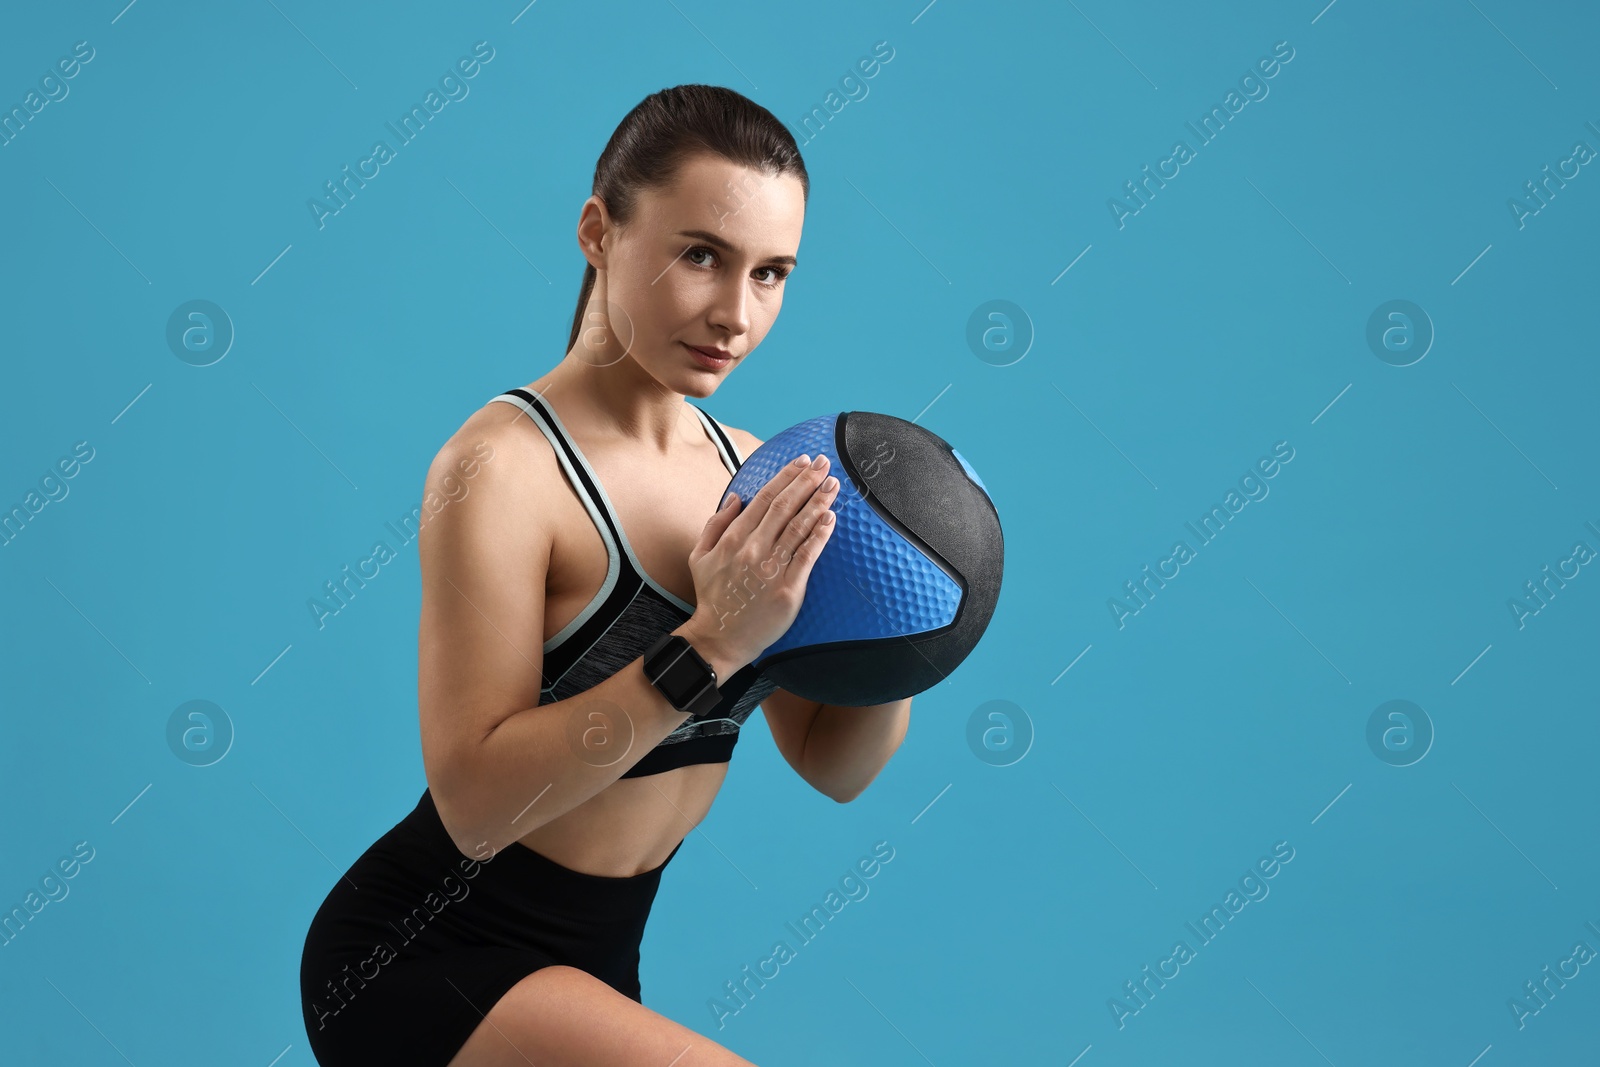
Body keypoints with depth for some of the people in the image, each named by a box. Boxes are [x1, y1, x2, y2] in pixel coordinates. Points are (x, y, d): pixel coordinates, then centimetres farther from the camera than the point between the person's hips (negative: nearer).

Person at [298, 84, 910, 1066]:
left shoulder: (747, 470, 1)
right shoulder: (503, 465, -19)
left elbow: (835, 767, 5)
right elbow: (475, 801, -26)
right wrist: (710, 645, -31)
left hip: (591, 964, 8)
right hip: (423, 958, -7)